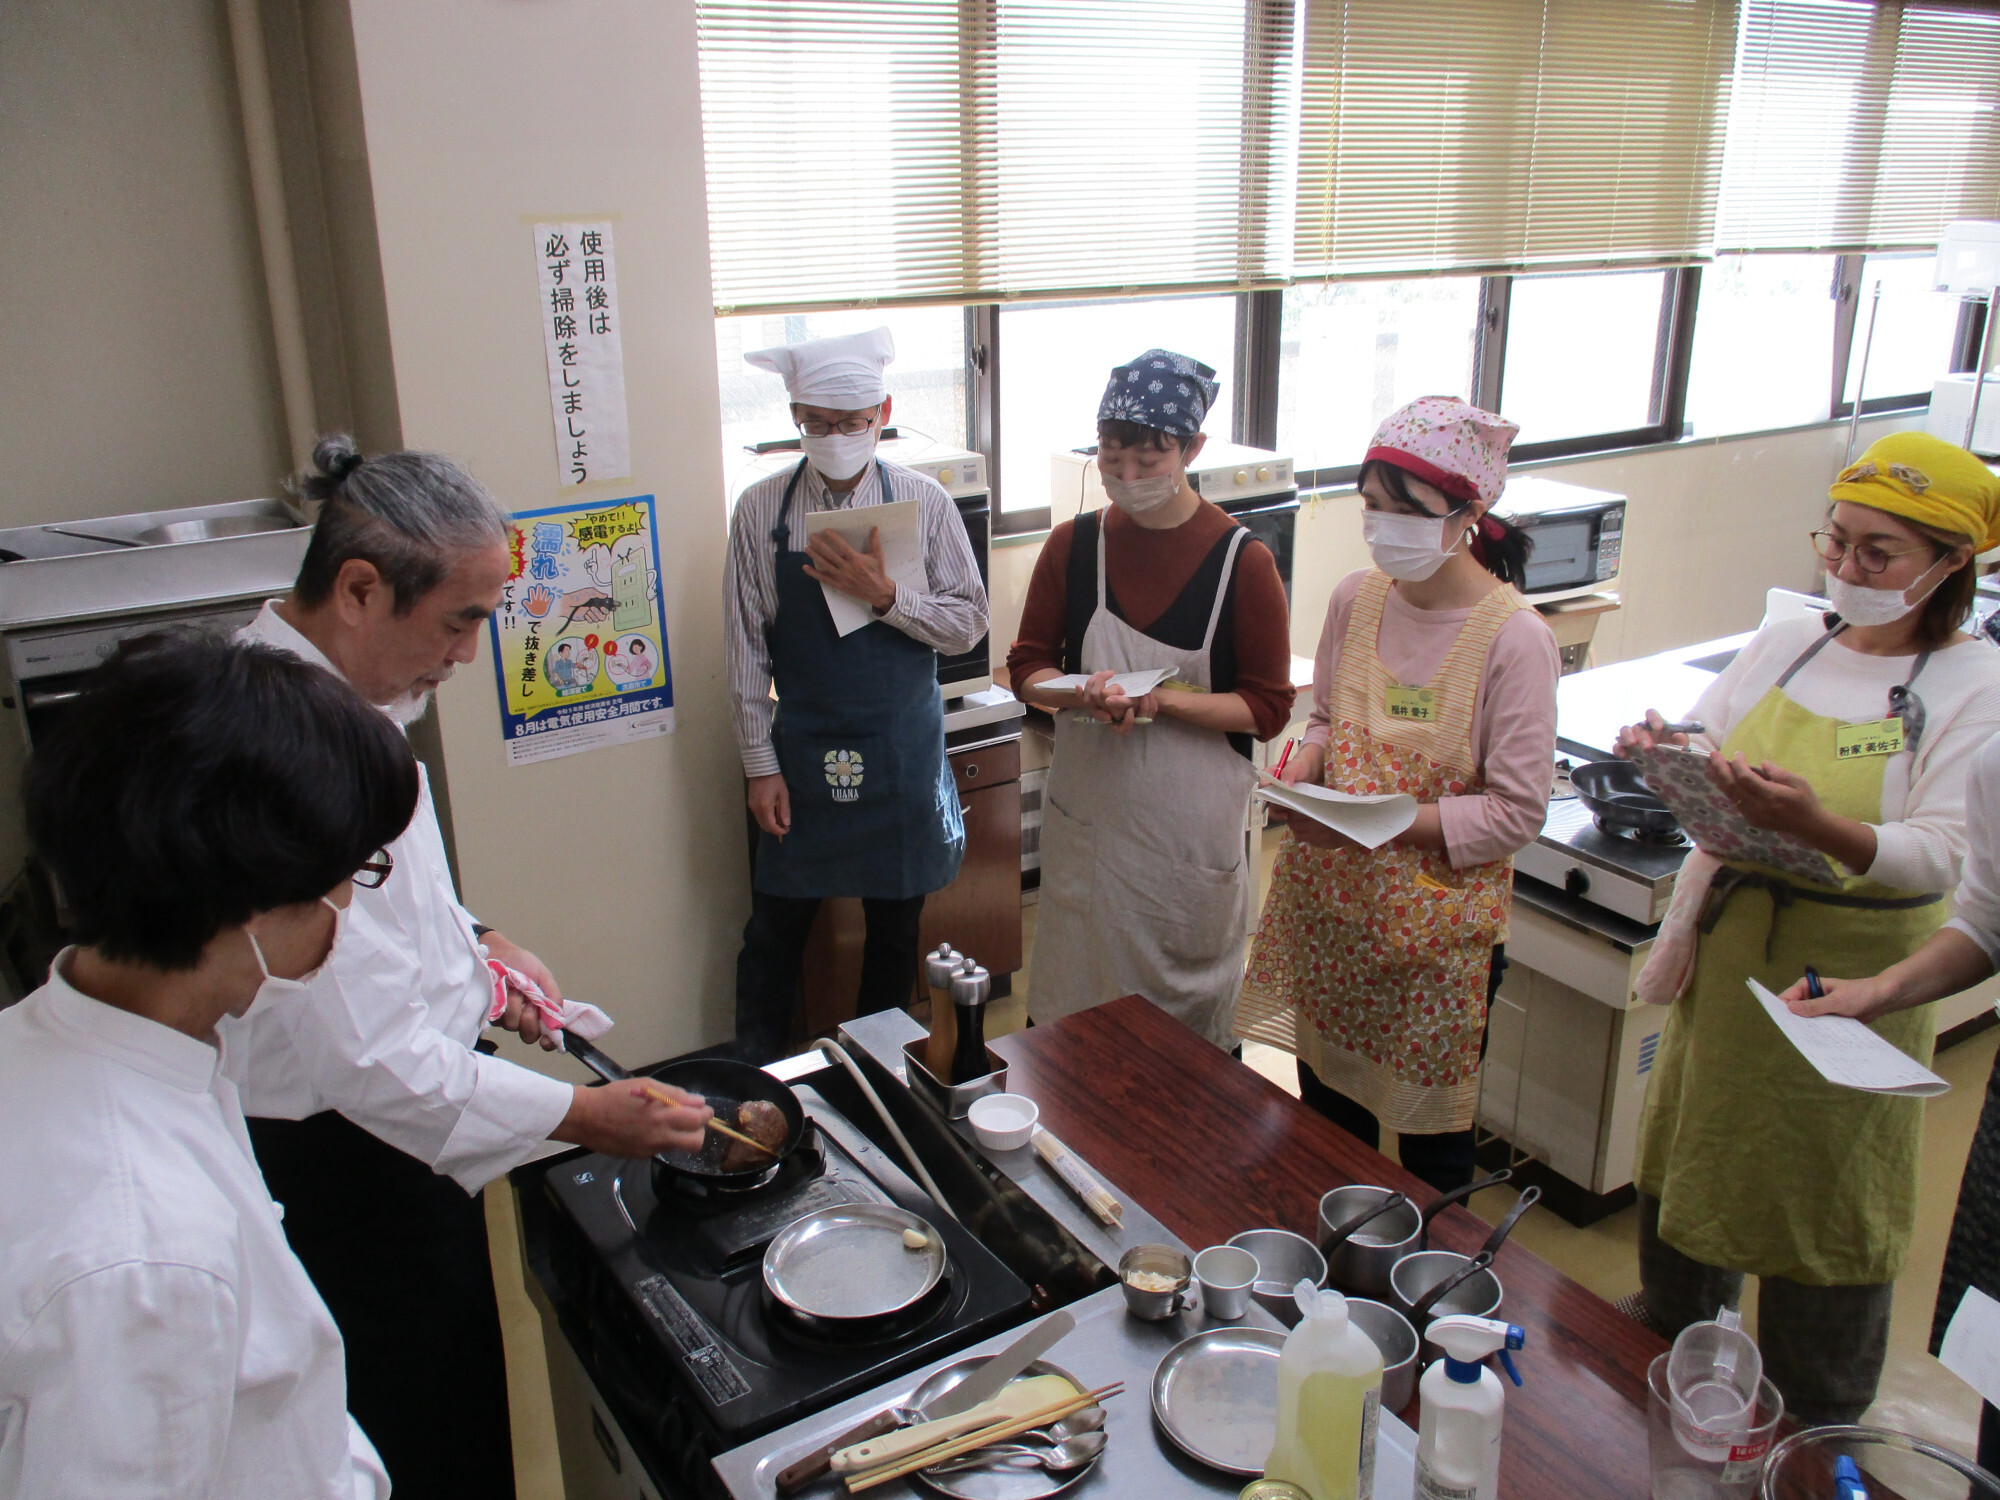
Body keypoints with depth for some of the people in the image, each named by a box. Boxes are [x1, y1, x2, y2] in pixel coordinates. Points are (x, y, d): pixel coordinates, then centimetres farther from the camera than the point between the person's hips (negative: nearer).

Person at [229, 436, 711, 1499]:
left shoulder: (330, 690, 0)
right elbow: (372, 1057, -30)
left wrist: (471, 942, 3)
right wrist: (581, 1115, -22)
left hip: (392, 1136, 9)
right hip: (338, 1171, -9)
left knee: (460, 1403, 27)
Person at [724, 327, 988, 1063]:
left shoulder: (923, 501, -4)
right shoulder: (762, 510, -4)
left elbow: (968, 623, -4)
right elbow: (745, 649, -2)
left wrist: (885, 594, -21)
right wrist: (759, 765, -3)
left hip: (903, 752, 1)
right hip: (801, 751, 0)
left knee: (896, 925, 14)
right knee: (776, 927, 9)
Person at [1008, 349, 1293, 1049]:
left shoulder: (1243, 562, -9)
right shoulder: (1073, 545, 0)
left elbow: (1268, 707, -7)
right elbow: (1028, 665, 6)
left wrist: (1162, 701, -21)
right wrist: (1085, 696, -16)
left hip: (1192, 825, -2)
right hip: (1087, 813, 3)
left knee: (1191, 1015, 10)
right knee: (1077, 994, 13)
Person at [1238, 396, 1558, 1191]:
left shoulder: (1514, 637, -17)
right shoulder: (1355, 598, -1)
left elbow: (1516, 810, -17)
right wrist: (1302, 771, -8)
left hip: (1438, 919, -5)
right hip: (1329, 900, 5)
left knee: (1431, 1126, 12)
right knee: (1327, 1101, 20)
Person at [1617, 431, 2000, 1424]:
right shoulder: (1783, 645, 4)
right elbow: (1701, 765, 4)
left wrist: (1814, 826, -39)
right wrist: (1662, 756, -19)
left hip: (1852, 988, -5)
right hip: (1728, 961, 5)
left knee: (1827, 1209, 9)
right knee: (1687, 1168, 19)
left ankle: (1819, 1444, 34)